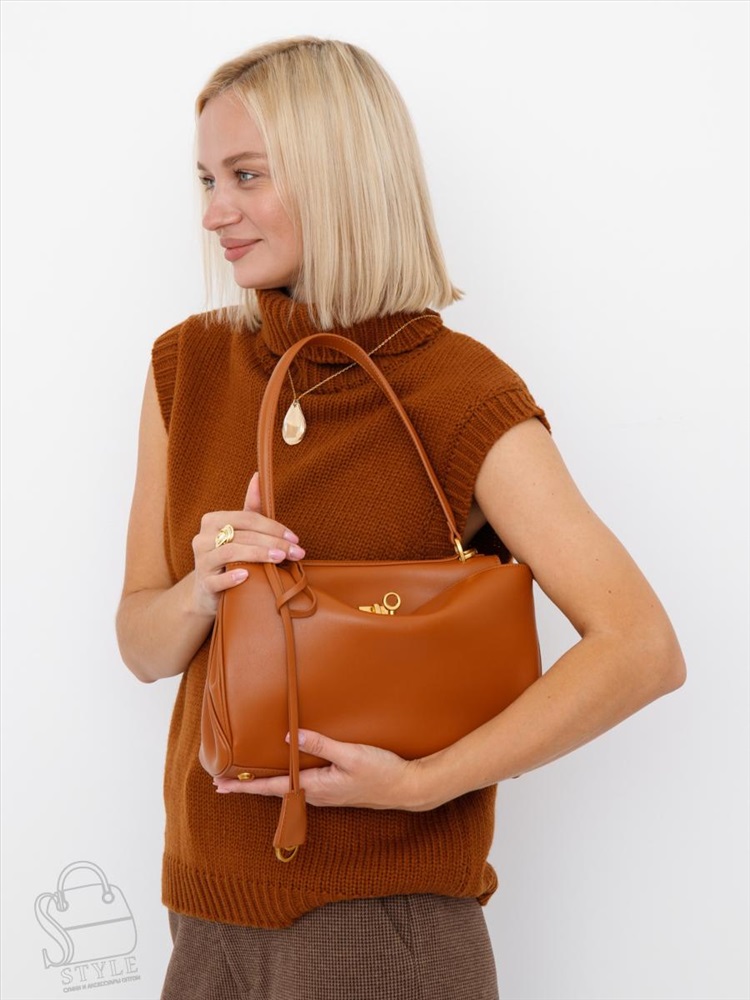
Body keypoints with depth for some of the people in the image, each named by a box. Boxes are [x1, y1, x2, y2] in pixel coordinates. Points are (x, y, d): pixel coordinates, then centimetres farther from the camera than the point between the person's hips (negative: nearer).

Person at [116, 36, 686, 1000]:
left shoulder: (461, 395, -13)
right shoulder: (187, 366, 2)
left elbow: (643, 650, -19)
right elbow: (142, 647, 6)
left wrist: (418, 782, -21)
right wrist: (199, 591, -15)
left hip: (380, 917, -5)